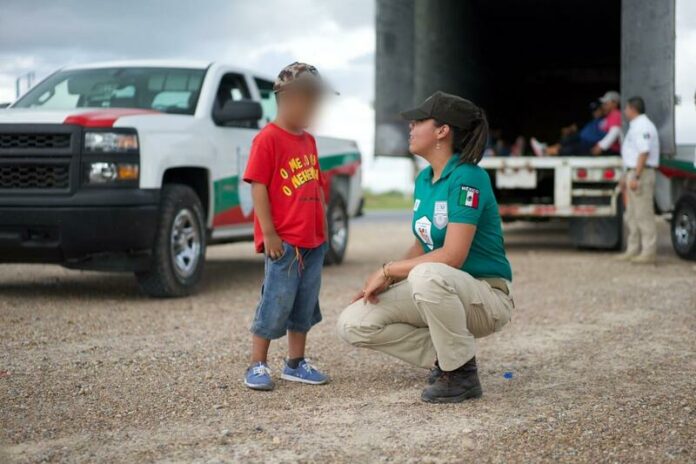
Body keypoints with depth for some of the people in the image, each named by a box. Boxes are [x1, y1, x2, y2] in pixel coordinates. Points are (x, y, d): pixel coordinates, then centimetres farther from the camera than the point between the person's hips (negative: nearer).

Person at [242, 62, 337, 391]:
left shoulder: (308, 140, 15)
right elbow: (258, 186, -14)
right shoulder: (268, 138, -11)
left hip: (313, 240, 8)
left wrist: (323, 228, 17)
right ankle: (257, 367, 7)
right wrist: (268, 233, -17)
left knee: (305, 305, 13)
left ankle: (296, 364, 24)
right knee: (276, 304, -4)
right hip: (283, 241, -8)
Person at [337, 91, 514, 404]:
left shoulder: (466, 178, -20)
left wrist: (389, 271, -17)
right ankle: (443, 358, 4)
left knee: (427, 276, -40)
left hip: (486, 298, -8)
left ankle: (462, 374, -18)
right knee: (353, 324, -6)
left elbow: (452, 257, -26)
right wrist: (383, 282, -2)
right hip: (439, 294, 8)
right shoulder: (423, 179, 7)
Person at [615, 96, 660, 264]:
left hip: (641, 173, -11)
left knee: (643, 214, -9)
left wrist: (636, 177, -26)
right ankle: (633, 250, 20)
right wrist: (627, 176, 24)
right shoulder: (636, 126, 20)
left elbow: (644, 153, -23)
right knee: (632, 215, 14)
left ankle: (648, 252, -7)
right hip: (633, 173, 11)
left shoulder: (643, 126, -14)